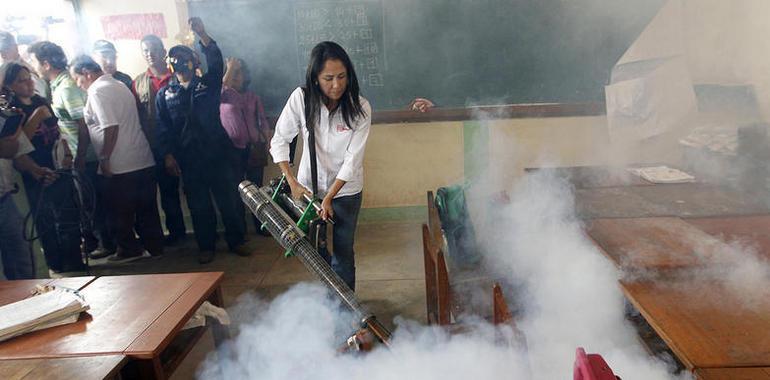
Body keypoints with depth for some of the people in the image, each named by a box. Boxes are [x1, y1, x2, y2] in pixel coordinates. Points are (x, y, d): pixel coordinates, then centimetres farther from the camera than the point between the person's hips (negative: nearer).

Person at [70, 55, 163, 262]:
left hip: (120, 166, -8)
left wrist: (104, 158, -13)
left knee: (120, 213, 7)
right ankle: (154, 247, 20)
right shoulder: (119, 85, 16)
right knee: (146, 208, 13)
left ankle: (129, 250, 17)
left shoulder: (98, 91, -11)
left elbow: (111, 127, -21)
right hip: (144, 161, 8)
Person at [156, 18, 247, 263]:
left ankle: (236, 241, 18)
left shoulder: (208, 84, 6)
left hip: (218, 153, -1)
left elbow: (216, 63, -13)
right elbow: (163, 128, 6)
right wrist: (167, 155, -6)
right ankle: (206, 246, 21)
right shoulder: (164, 95, 10)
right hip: (188, 160, 1)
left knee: (229, 199, 3)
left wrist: (202, 35, -25)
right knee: (199, 206, 8)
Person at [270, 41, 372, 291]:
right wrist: (293, 183, -13)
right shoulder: (301, 98, -17)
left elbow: (352, 160, -17)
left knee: (343, 251, 3)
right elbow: (279, 141, -8)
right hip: (309, 186, 2)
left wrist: (329, 197, -21)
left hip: (346, 190, -2)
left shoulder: (360, 108, -19)